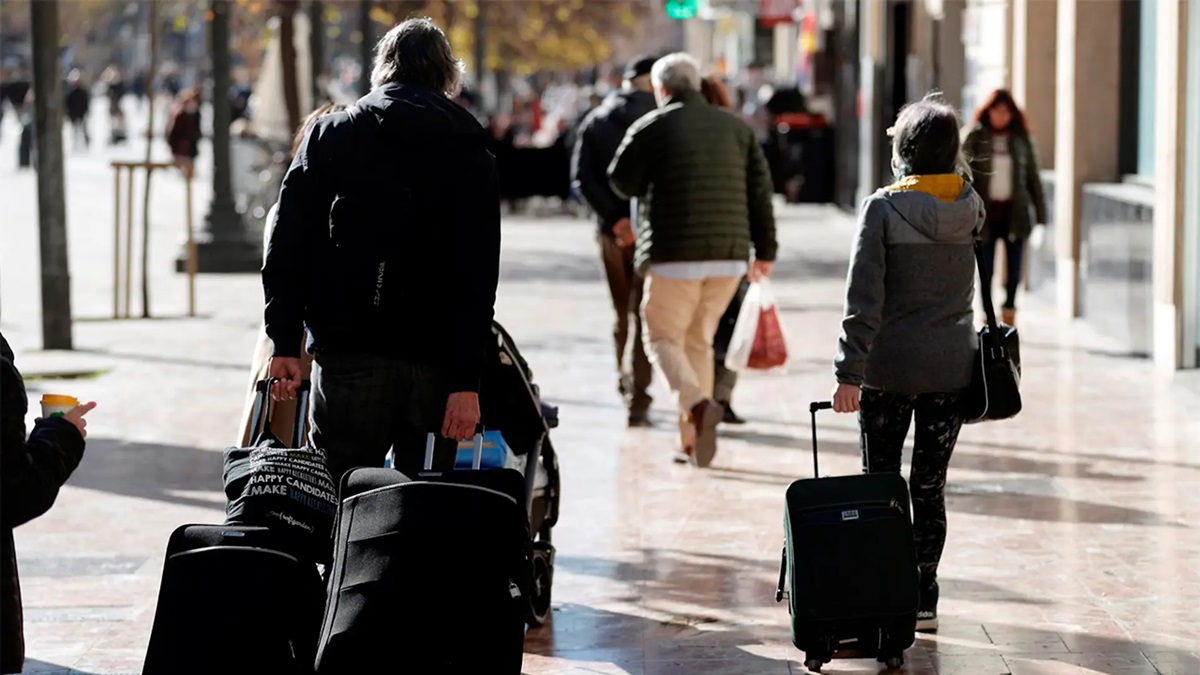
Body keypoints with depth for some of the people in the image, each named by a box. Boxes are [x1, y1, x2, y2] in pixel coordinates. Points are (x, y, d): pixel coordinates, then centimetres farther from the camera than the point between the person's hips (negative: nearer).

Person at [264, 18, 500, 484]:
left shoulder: (329, 136, 8)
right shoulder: (472, 156, 7)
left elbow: (288, 245, 3)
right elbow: (479, 275, -2)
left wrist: (284, 342, 4)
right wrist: (467, 380, -4)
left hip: (349, 356, 0)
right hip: (435, 364, 0)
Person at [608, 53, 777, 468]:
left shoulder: (651, 127, -3)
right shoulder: (735, 127, 12)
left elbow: (622, 181, 1)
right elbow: (759, 189, 9)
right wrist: (765, 250, 12)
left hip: (675, 254, -5)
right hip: (729, 255, 5)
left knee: (663, 337, 4)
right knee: (699, 340, 16)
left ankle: (699, 404, -23)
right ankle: (691, 440, 13)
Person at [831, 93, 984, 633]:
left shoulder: (884, 208, -13)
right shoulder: (970, 207, -2)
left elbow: (864, 299, -16)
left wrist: (849, 372, -14)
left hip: (889, 368, -3)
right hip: (952, 367, 3)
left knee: (880, 484, 8)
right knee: (930, 487, 9)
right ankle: (922, 601, 11)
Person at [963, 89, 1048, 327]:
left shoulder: (1021, 140, 6)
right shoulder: (975, 138, 0)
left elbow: (1033, 178, 8)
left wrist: (1040, 214, 4)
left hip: (1014, 212, 1)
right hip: (986, 212, -1)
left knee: (1015, 266, 2)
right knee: (986, 268, 2)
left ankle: (1009, 309, 20)